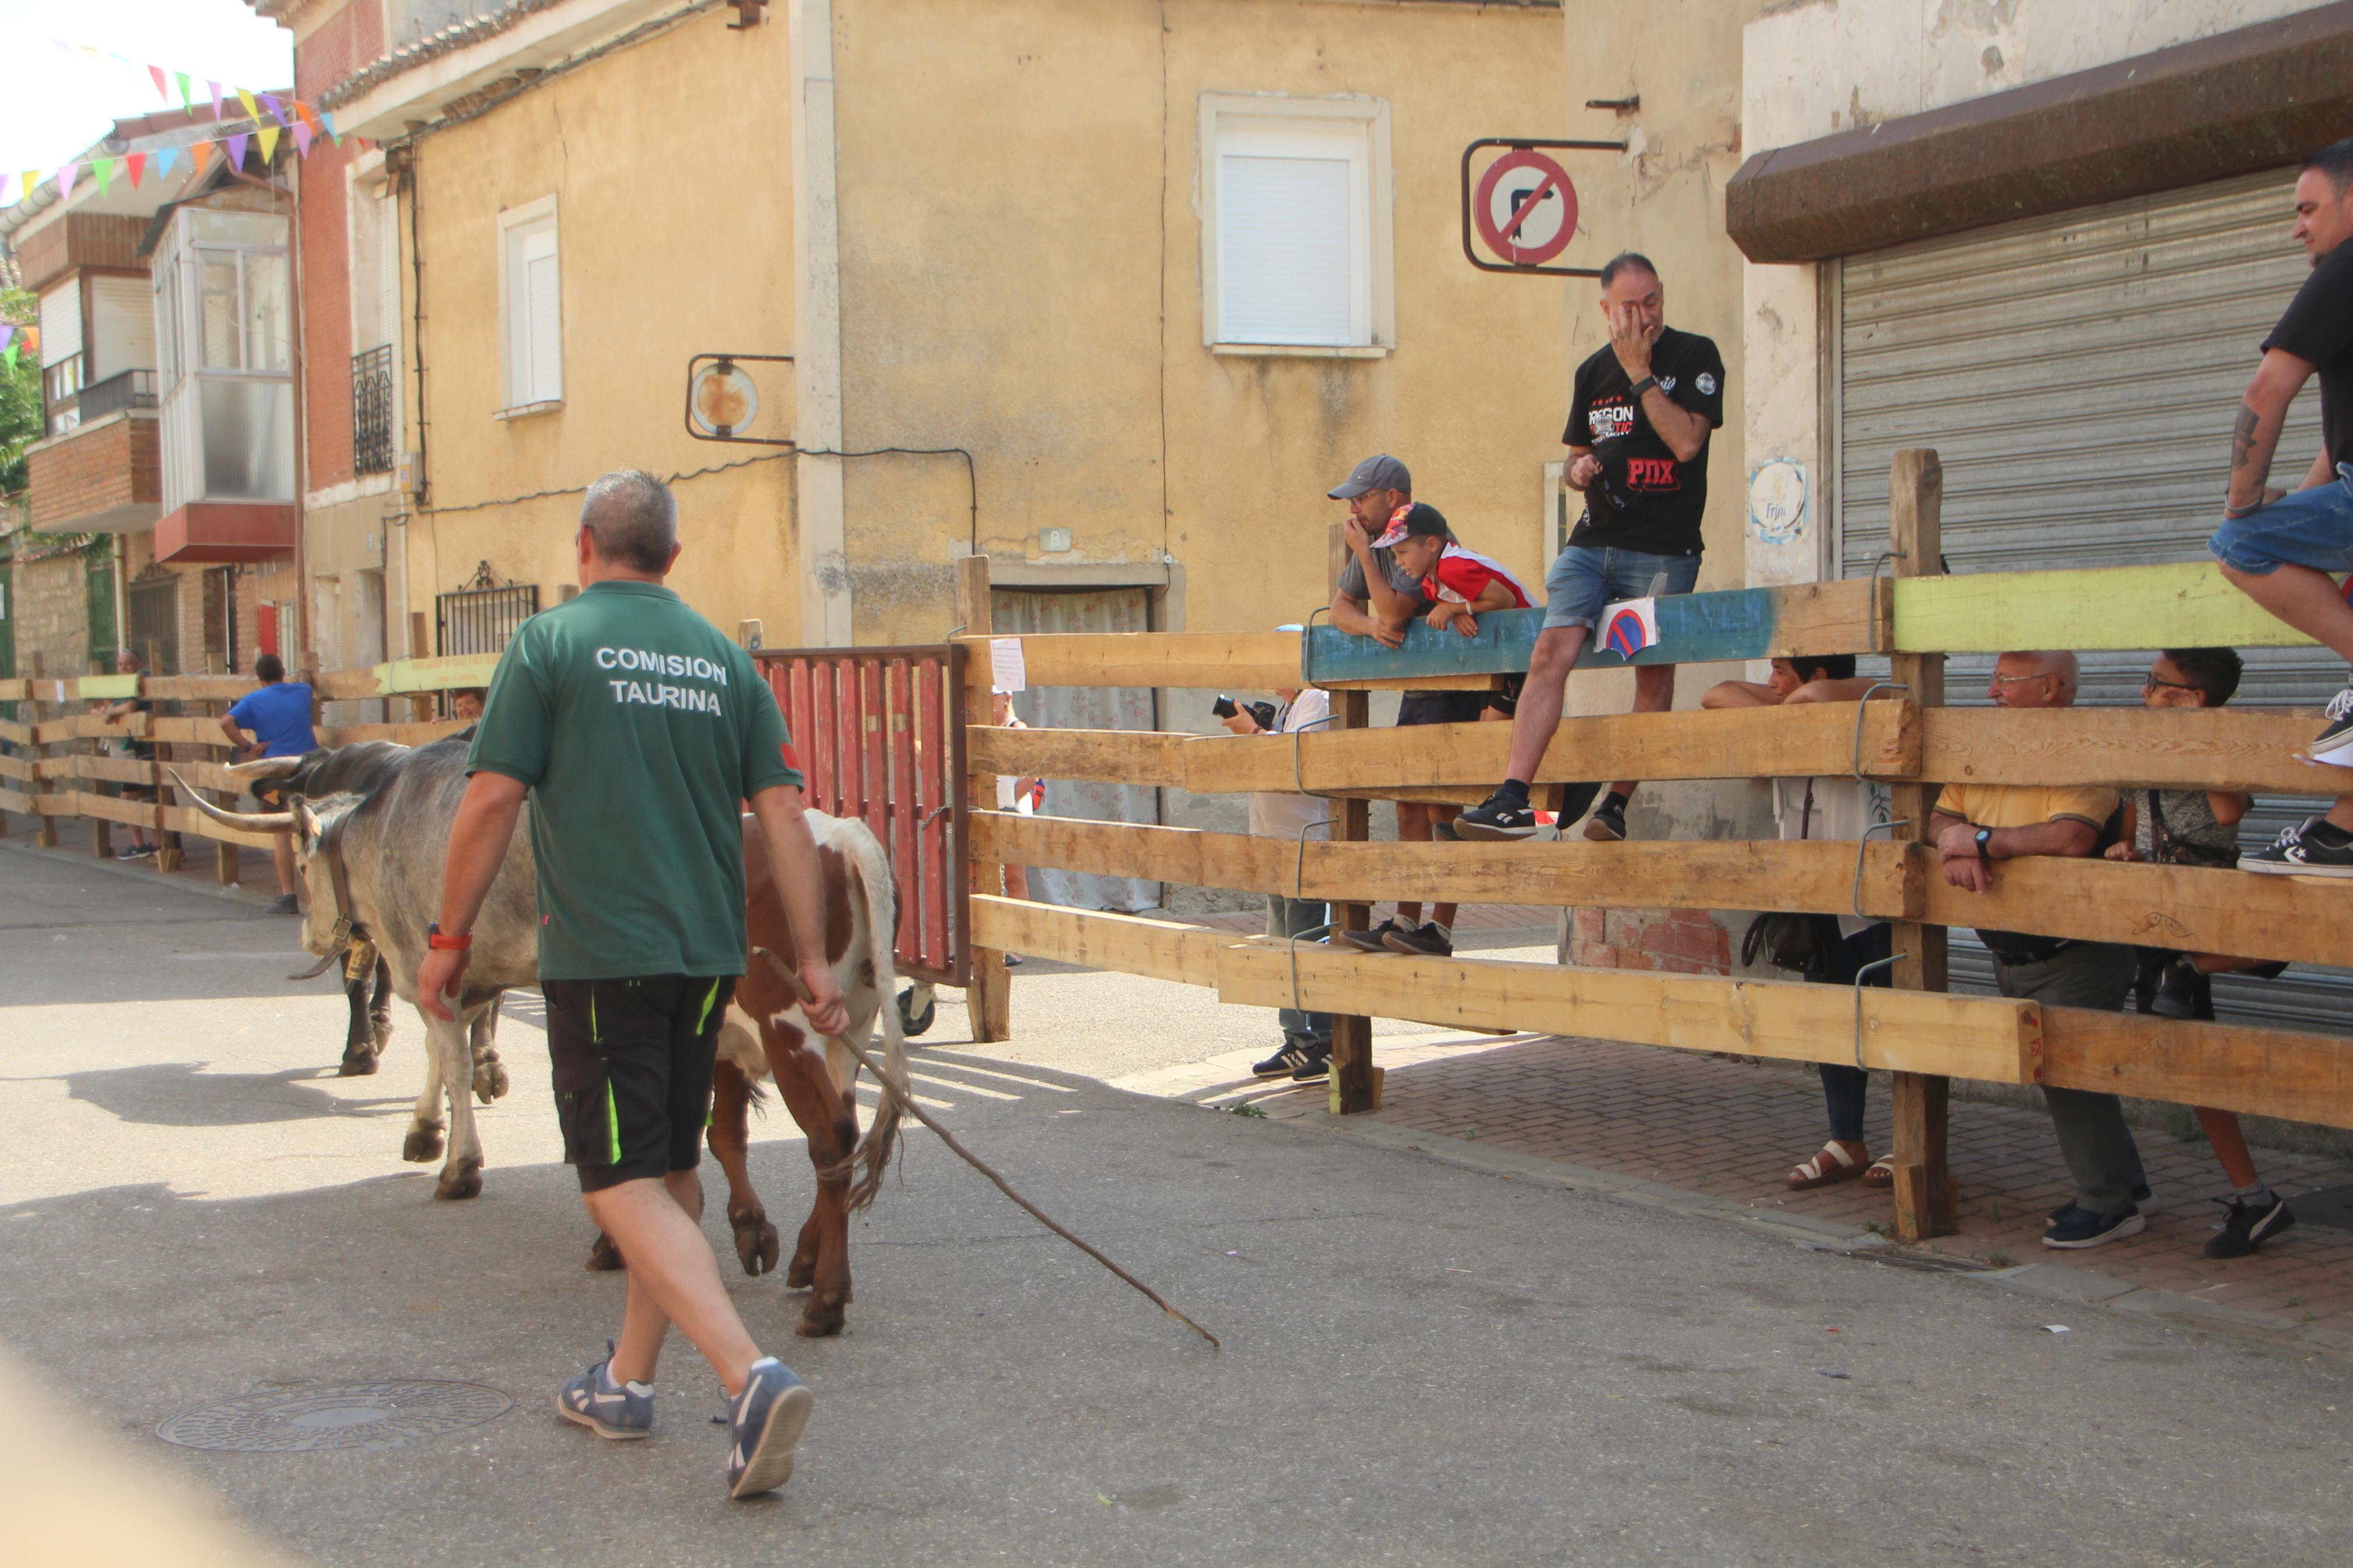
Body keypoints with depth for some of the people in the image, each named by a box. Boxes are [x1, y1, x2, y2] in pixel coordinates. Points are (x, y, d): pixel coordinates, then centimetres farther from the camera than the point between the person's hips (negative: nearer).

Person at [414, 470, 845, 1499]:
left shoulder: (549, 645, -4)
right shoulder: (724, 659, 9)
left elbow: (492, 800, -10)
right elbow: (784, 814, 4)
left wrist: (450, 936, 0)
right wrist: (814, 959, 7)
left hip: (599, 953, -5)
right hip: (709, 952, 6)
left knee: (626, 1185, -6)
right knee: (672, 1171, 18)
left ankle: (751, 1377, -23)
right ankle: (626, 1383, 29)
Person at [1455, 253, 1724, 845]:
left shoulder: (1696, 356, -1)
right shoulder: (1593, 372, 14)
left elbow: (1686, 441, -16)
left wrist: (1639, 370, -13)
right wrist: (1577, 470, 1)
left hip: (1665, 551, -3)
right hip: (1593, 541, 3)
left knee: (1655, 671, 0)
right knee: (1552, 650, -13)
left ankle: (1618, 803, 12)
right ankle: (1513, 800, -19)